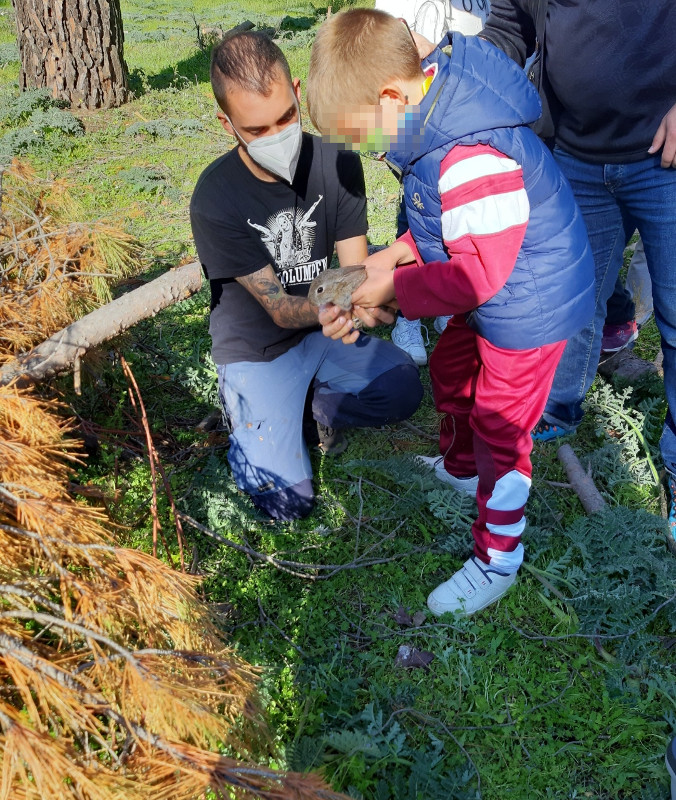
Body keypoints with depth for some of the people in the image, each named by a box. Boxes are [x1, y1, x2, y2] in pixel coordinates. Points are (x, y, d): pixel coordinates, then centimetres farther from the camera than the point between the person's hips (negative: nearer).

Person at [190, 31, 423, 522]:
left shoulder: (337, 163, -13)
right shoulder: (216, 199, -24)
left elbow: (356, 269, -14)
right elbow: (279, 309, -22)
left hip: (324, 332, 4)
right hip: (257, 350, -4)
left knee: (404, 389, -17)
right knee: (289, 501, -13)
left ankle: (318, 403, 9)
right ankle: (244, 408, 14)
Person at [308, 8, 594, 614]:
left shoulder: (471, 157, -35)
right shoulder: (433, 118, -3)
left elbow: (478, 272, -31)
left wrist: (395, 287, -21)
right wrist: (400, 252, -2)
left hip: (529, 306, -10)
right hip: (493, 296, 10)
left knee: (498, 427, 1)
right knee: (450, 371, 27)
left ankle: (497, 560, 21)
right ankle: (458, 470, 55)